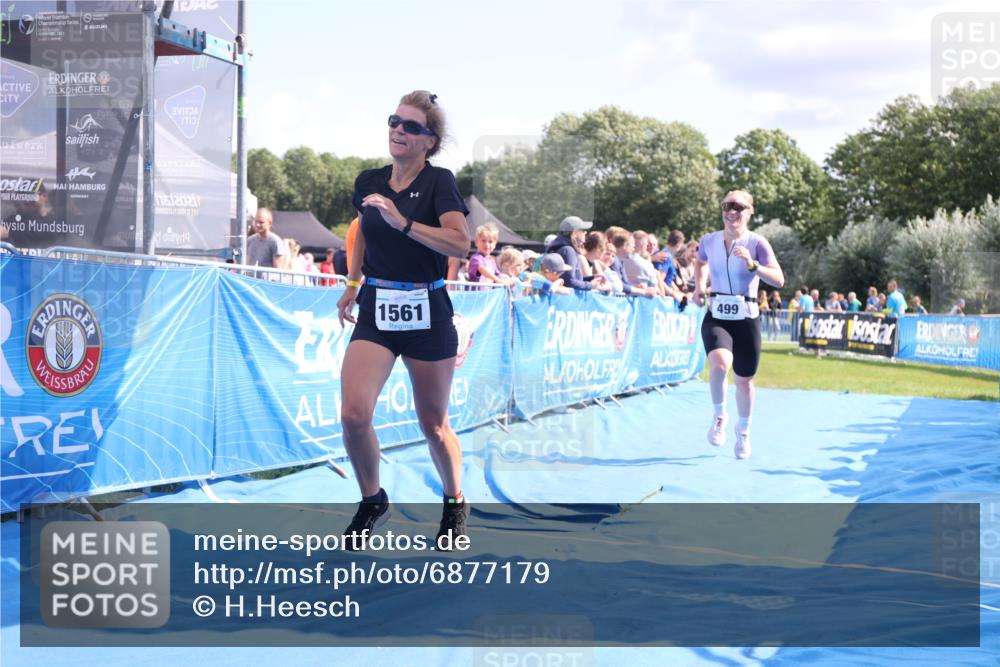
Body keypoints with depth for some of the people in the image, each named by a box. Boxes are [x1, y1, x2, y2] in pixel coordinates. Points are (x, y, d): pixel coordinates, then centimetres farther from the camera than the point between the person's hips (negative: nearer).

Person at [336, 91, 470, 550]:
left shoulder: (439, 182, -9)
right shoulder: (368, 182, 5)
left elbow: (461, 243, -24)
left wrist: (403, 222, -30)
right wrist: (353, 284, 22)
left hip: (427, 314, -3)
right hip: (375, 310, 4)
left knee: (433, 424, 9)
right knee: (353, 414, -13)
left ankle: (455, 502, 35)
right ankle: (372, 500, 12)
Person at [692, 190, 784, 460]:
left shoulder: (757, 243, -9)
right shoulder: (709, 240, 1)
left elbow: (779, 280, -20)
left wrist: (753, 265, -33)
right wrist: (699, 286, 11)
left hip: (746, 319, -1)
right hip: (716, 318, 1)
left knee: (744, 380, 9)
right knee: (720, 363, -28)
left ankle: (744, 431, 36)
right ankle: (719, 416, -2)